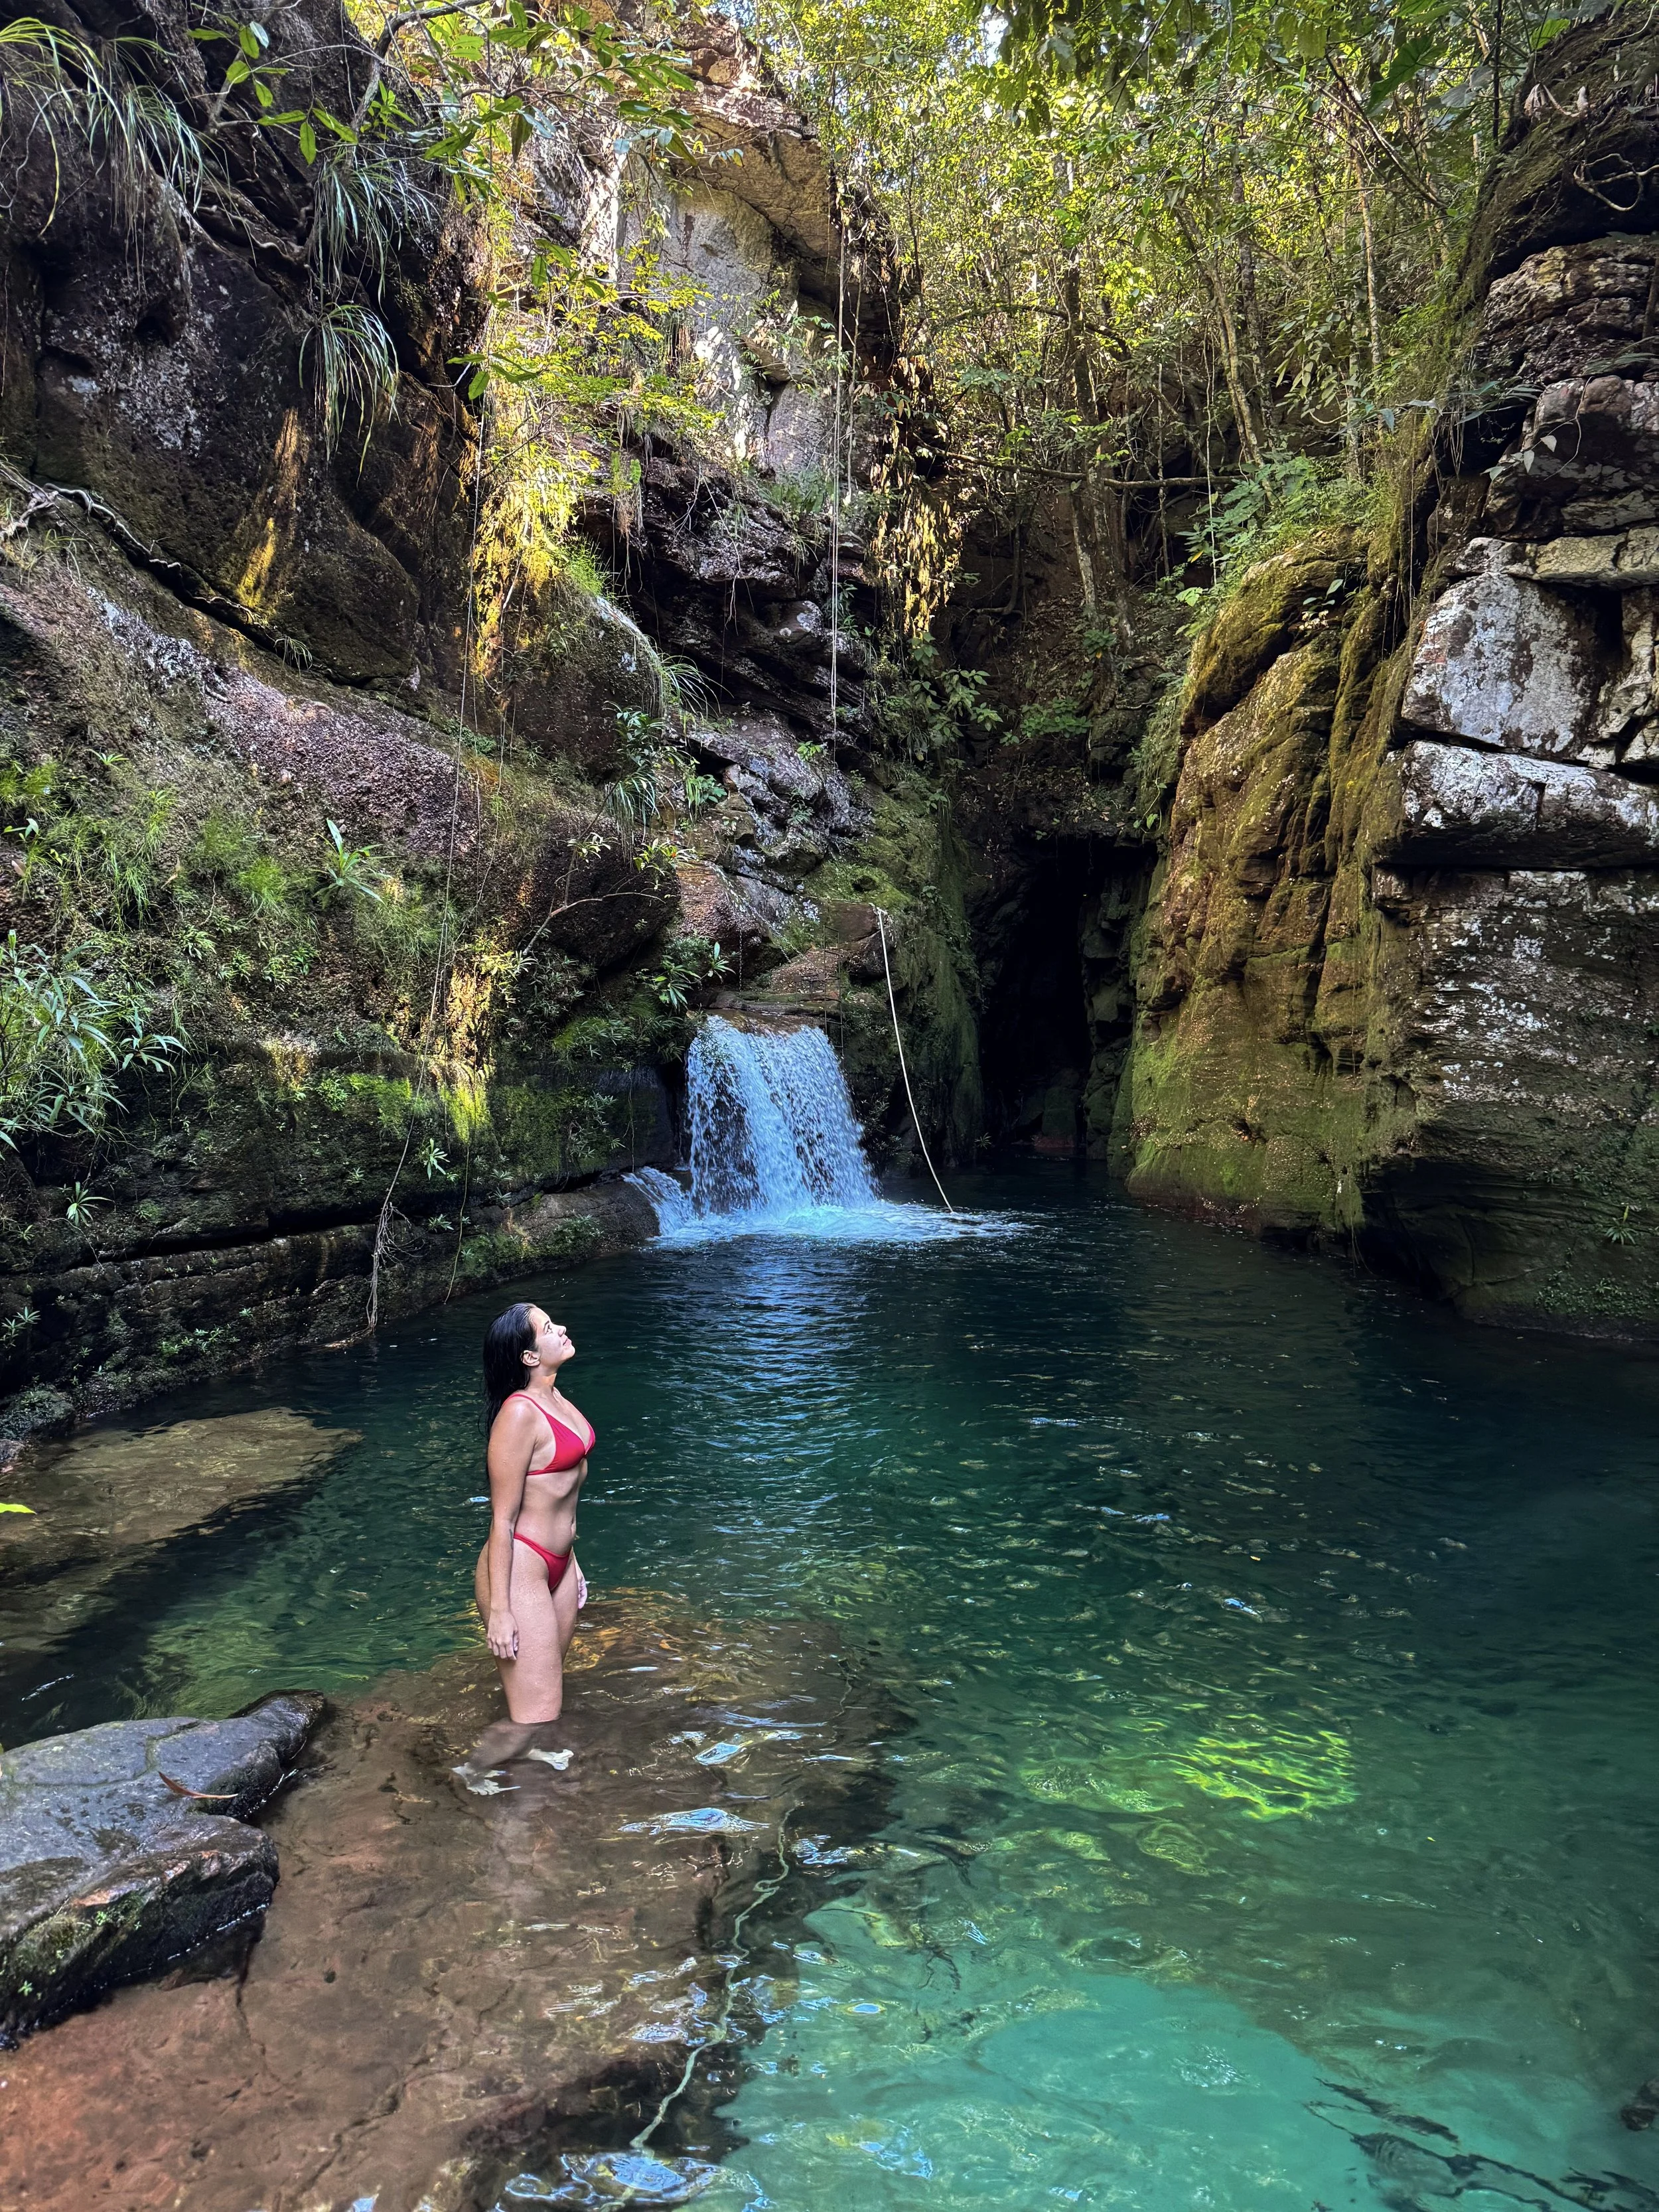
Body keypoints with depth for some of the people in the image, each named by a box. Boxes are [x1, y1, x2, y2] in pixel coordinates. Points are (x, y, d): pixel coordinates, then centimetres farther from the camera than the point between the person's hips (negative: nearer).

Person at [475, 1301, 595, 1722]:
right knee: (539, 1718, -7)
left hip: (558, 1565, 9)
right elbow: (502, 1520, -18)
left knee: (548, 1695, 16)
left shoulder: (554, 1397, 6)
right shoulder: (519, 1413, -21)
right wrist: (499, 1610, -16)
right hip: (518, 1571, -9)